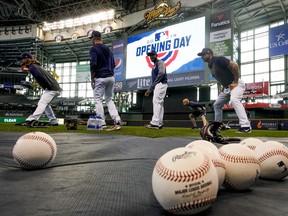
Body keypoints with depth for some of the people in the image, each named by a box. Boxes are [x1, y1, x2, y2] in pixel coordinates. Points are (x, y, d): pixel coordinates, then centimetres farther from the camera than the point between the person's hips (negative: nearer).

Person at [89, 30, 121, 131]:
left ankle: (102, 123, 0)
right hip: (111, 77, 7)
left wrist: (92, 79, -9)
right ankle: (117, 121, 2)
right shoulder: (108, 49, 18)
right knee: (109, 99, 13)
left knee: (98, 100, 3)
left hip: (100, 78, -7)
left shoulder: (94, 49, -4)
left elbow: (93, 64, -15)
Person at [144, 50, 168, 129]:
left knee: (157, 101, -18)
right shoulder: (154, 65, 29)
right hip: (157, 86, 10)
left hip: (161, 84, -10)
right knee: (159, 103, 5)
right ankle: (159, 124, 5)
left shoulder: (160, 62, 1)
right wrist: (149, 89, 21)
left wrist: (154, 83, -16)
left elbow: (162, 73, -17)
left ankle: (155, 123, -25)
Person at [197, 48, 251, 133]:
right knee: (216, 105, 15)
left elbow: (234, 65, -24)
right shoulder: (210, 66, 12)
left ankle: (246, 126, -41)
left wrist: (236, 82, -21)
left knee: (234, 100, -36)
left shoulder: (218, 59, -15)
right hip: (227, 88, 10)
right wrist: (223, 86, 11)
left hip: (236, 84, -10)